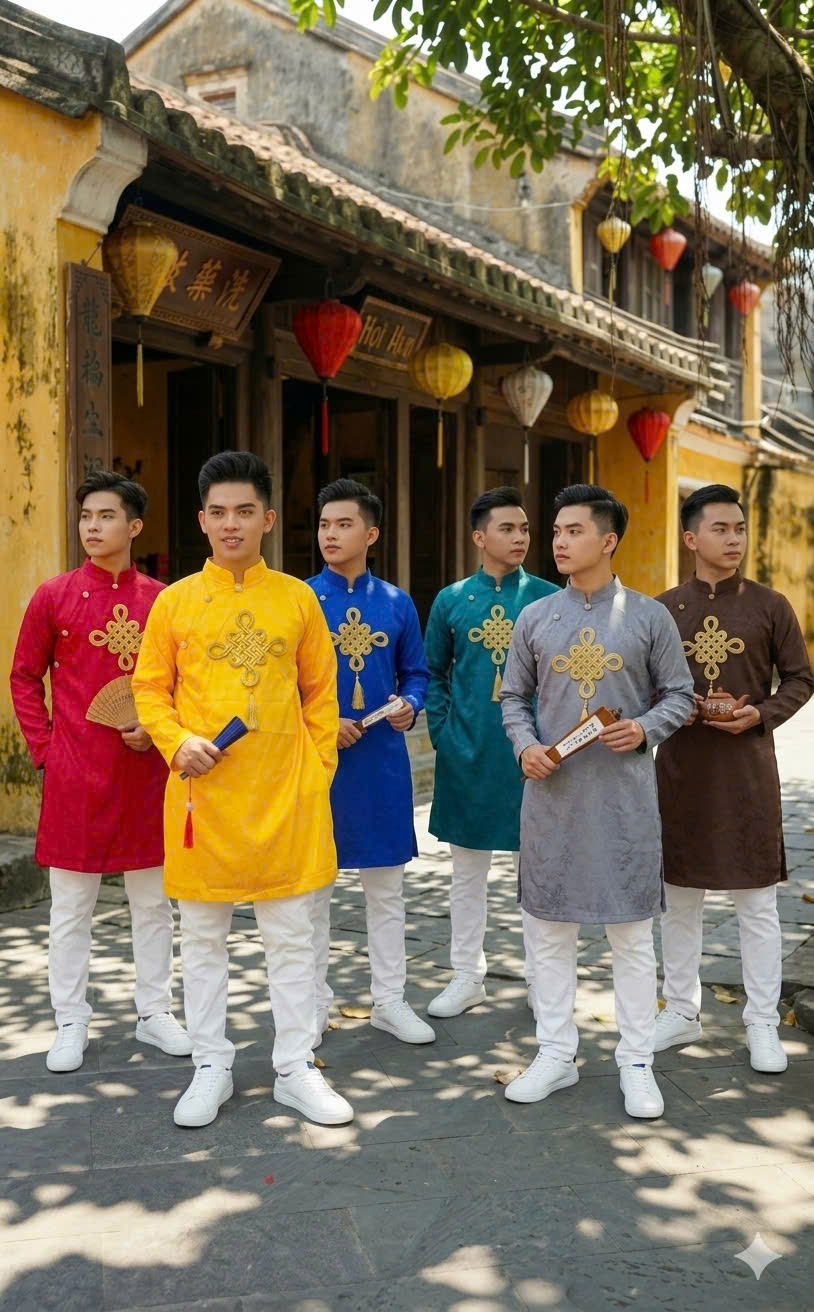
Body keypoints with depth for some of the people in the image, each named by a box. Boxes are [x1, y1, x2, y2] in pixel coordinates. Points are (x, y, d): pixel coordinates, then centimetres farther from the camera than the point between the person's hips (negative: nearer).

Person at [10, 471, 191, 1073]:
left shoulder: (161, 600, 3)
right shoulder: (53, 596, -1)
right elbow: (24, 678, 5)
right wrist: (46, 750, -3)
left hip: (145, 770, 2)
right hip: (75, 774, -2)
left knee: (154, 899, 11)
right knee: (71, 905, 6)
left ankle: (154, 1012, 25)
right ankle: (71, 1023, 19)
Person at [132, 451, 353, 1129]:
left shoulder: (298, 598, 3)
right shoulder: (175, 602, 2)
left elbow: (321, 693, 8)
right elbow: (150, 691, 6)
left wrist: (319, 772, 1)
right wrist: (178, 742, -12)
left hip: (285, 793, 0)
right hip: (203, 792, 0)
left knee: (292, 935, 7)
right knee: (203, 937, 10)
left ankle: (297, 1067, 20)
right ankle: (211, 1068, 24)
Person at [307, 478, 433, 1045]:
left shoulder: (396, 603, 4)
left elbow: (416, 673, 11)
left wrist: (409, 707, -9)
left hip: (383, 761, 2)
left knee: (386, 885, 10)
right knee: (313, 885, 7)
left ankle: (390, 999, 23)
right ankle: (315, 1002, 21)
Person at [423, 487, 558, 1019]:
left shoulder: (549, 598, -1)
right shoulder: (451, 601, 3)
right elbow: (434, 673, 12)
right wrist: (442, 731, 0)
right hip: (469, 756, 1)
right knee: (468, 870, 11)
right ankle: (467, 976, 24)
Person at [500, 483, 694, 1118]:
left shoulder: (649, 617, 0)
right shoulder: (535, 618, 5)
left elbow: (680, 694, 4)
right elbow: (513, 697, 11)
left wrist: (646, 728, -14)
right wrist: (526, 745, -6)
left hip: (624, 793, -2)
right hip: (552, 790, 2)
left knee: (633, 932, 5)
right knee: (550, 928, 9)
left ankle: (636, 1063, 18)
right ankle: (557, 1054, 23)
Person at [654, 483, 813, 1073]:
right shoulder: (664, 609, 3)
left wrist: (762, 714, -13)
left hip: (748, 766, -2)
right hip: (680, 766, 2)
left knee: (757, 902, 4)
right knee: (679, 896, 11)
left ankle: (763, 1024, 16)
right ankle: (682, 1012, 25)